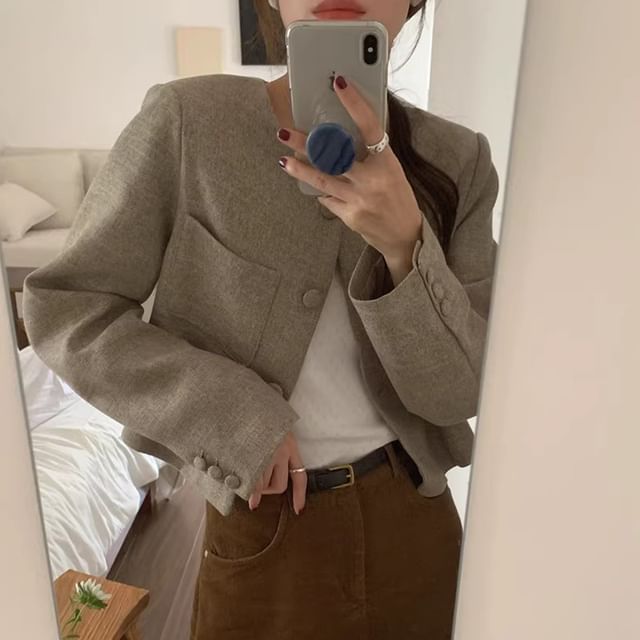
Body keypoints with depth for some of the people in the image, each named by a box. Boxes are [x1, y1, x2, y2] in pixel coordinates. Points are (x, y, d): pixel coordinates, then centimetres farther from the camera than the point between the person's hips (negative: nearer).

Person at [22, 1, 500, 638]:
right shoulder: (186, 121, -14)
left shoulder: (457, 159, -7)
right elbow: (63, 308, -9)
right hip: (264, 529, -2)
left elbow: (460, 390, -10)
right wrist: (236, 416, -18)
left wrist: (404, 243, -27)